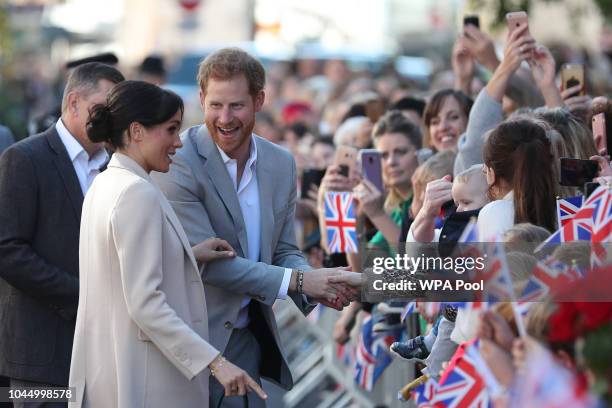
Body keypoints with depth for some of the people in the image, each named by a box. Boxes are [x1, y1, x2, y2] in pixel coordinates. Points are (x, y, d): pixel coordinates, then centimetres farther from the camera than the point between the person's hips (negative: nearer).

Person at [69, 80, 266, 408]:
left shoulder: (103, 185, 11)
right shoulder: (138, 193, -17)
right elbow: (145, 304, -22)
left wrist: (189, 256, 15)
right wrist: (215, 362, -23)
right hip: (144, 380, -10)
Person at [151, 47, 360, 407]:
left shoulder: (281, 164, 5)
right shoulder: (178, 162, -15)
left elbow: (284, 251, 9)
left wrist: (318, 287, -14)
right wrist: (297, 280, -22)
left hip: (251, 334, 5)